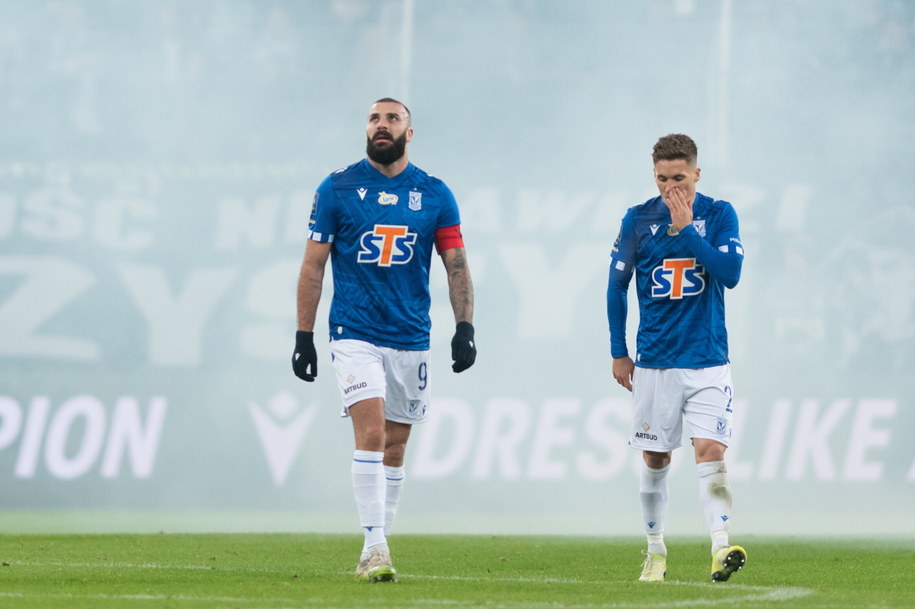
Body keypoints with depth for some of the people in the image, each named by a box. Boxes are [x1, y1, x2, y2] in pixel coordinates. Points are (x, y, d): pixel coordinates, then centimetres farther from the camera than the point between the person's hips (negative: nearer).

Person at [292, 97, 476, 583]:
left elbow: (456, 265, 6)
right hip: (354, 336, -3)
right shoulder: (337, 188, 1)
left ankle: (377, 551, 17)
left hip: (411, 339, 3)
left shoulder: (435, 195, 6)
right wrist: (303, 336, -1)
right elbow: (313, 265, 3)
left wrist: (464, 327, -6)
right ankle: (373, 547, -20)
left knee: (393, 450, 8)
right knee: (372, 434, -18)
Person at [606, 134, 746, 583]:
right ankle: (655, 552, 19)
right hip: (654, 361, 2)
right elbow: (616, 285, 9)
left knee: (710, 450, -15)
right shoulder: (637, 220, 1)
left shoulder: (719, 215, -1)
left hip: (708, 361, -2)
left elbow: (730, 272, -14)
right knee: (655, 459, 7)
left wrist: (684, 229, -17)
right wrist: (618, 352, 8)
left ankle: (721, 549, -22)